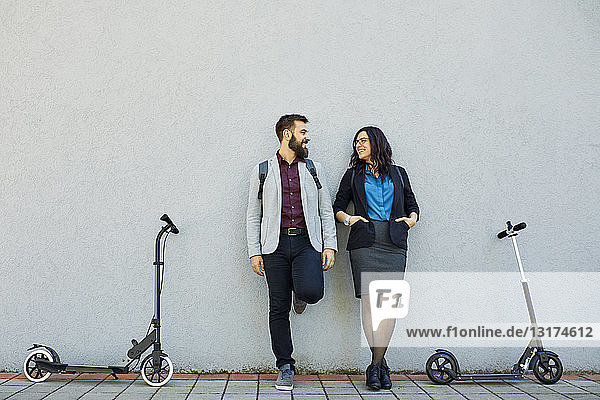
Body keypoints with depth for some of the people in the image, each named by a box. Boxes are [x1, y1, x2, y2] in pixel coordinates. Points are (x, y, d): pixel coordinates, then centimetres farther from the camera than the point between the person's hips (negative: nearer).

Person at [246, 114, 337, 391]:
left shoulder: (313, 169, 13)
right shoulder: (262, 171, 10)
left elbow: (326, 210, 11)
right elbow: (253, 215, 9)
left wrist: (330, 245, 0)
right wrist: (254, 252, 0)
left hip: (307, 242, 0)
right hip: (275, 245, 0)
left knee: (311, 292, -24)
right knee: (279, 308, 2)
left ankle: (299, 293, 15)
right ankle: (285, 366, 17)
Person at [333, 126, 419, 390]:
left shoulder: (398, 174, 19)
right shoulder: (353, 175, 16)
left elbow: (412, 206, 23)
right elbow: (337, 207, 17)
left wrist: (410, 219, 2)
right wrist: (348, 218, -2)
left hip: (394, 243, 1)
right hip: (364, 242, -1)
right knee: (370, 300, -9)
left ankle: (376, 364, 3)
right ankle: (379, 363, 2)